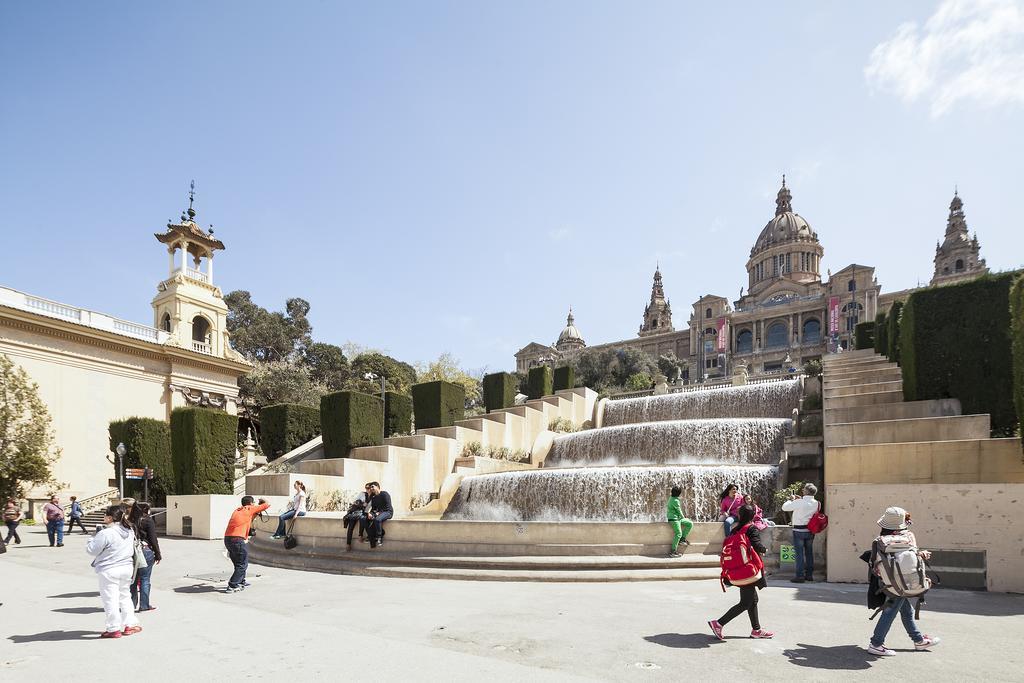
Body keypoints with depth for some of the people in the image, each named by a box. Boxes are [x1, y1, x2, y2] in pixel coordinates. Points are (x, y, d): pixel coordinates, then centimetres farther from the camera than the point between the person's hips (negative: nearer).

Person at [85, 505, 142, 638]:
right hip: (127, 568, 7)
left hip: (109, 571, -7)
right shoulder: (130, 531, 4)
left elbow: (91, 550, -11)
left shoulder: (105, 534, -19)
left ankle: (113, 629, 8)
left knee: (110, 599, 3)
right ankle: (130, 624, 20)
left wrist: (93, 538, 6)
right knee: (125, 596, 19)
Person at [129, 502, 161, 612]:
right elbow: (153, 539, -10)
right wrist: (158, 554, -2)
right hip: (146, 551, -5)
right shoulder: (148, 521, -11)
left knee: (133, 578, 15)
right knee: (145, 579, 2)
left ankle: (132, 603, 22)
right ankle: (144, 605, 6)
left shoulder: (131, 521, 2)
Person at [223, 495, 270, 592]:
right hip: (238, 539, -8)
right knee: (242, 564, 2)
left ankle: (241, 582, 34)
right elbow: (267, 505, 6)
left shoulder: (237, 510, 23)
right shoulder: (250, 509, 4)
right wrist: (262, 501, 27)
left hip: (227, 538, 8)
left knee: (238, 563, 24)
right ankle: (232, 586, -4)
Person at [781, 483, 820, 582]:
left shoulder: (799, 502, -19)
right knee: (809, 552, 14)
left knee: (799, 553, -1)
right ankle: (809, 574, 20)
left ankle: (800, 576, 1)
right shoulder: (816, 503, -1)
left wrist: (791, 499, 4)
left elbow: (784, 507, -11)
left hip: (799, 530, -6)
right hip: (810, 530, 6)